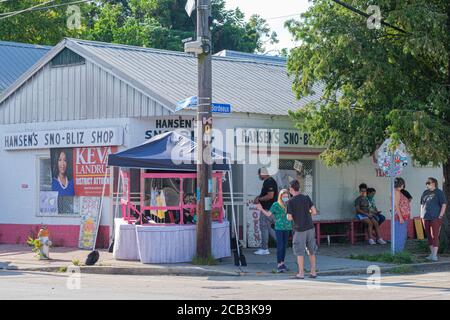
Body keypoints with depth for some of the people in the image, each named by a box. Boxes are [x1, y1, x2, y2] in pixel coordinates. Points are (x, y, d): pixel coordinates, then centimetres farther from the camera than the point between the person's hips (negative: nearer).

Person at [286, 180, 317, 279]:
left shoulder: (290, 202, -10)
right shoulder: (307, 198, 1)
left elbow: (289, 218, -12)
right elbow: (314, 212, -1)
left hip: (299, 229, -4)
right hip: (310, 228, 4)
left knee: (299, 252, 5)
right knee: (311, 251, 12)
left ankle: (301, 273, 6)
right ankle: (313, 272, 13)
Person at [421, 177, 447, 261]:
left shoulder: (439, 192, -4)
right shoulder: (425, 193, 14)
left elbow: (444, 204, -7)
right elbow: (422, 204, 22)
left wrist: (441, 215, -13)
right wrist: (421, 215, 13)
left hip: (435, 218, -6)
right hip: (426, 218, 6)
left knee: (434, 236, -10)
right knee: (429, 236, 8)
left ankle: (434, 255, -13)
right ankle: (432, 253, 16)